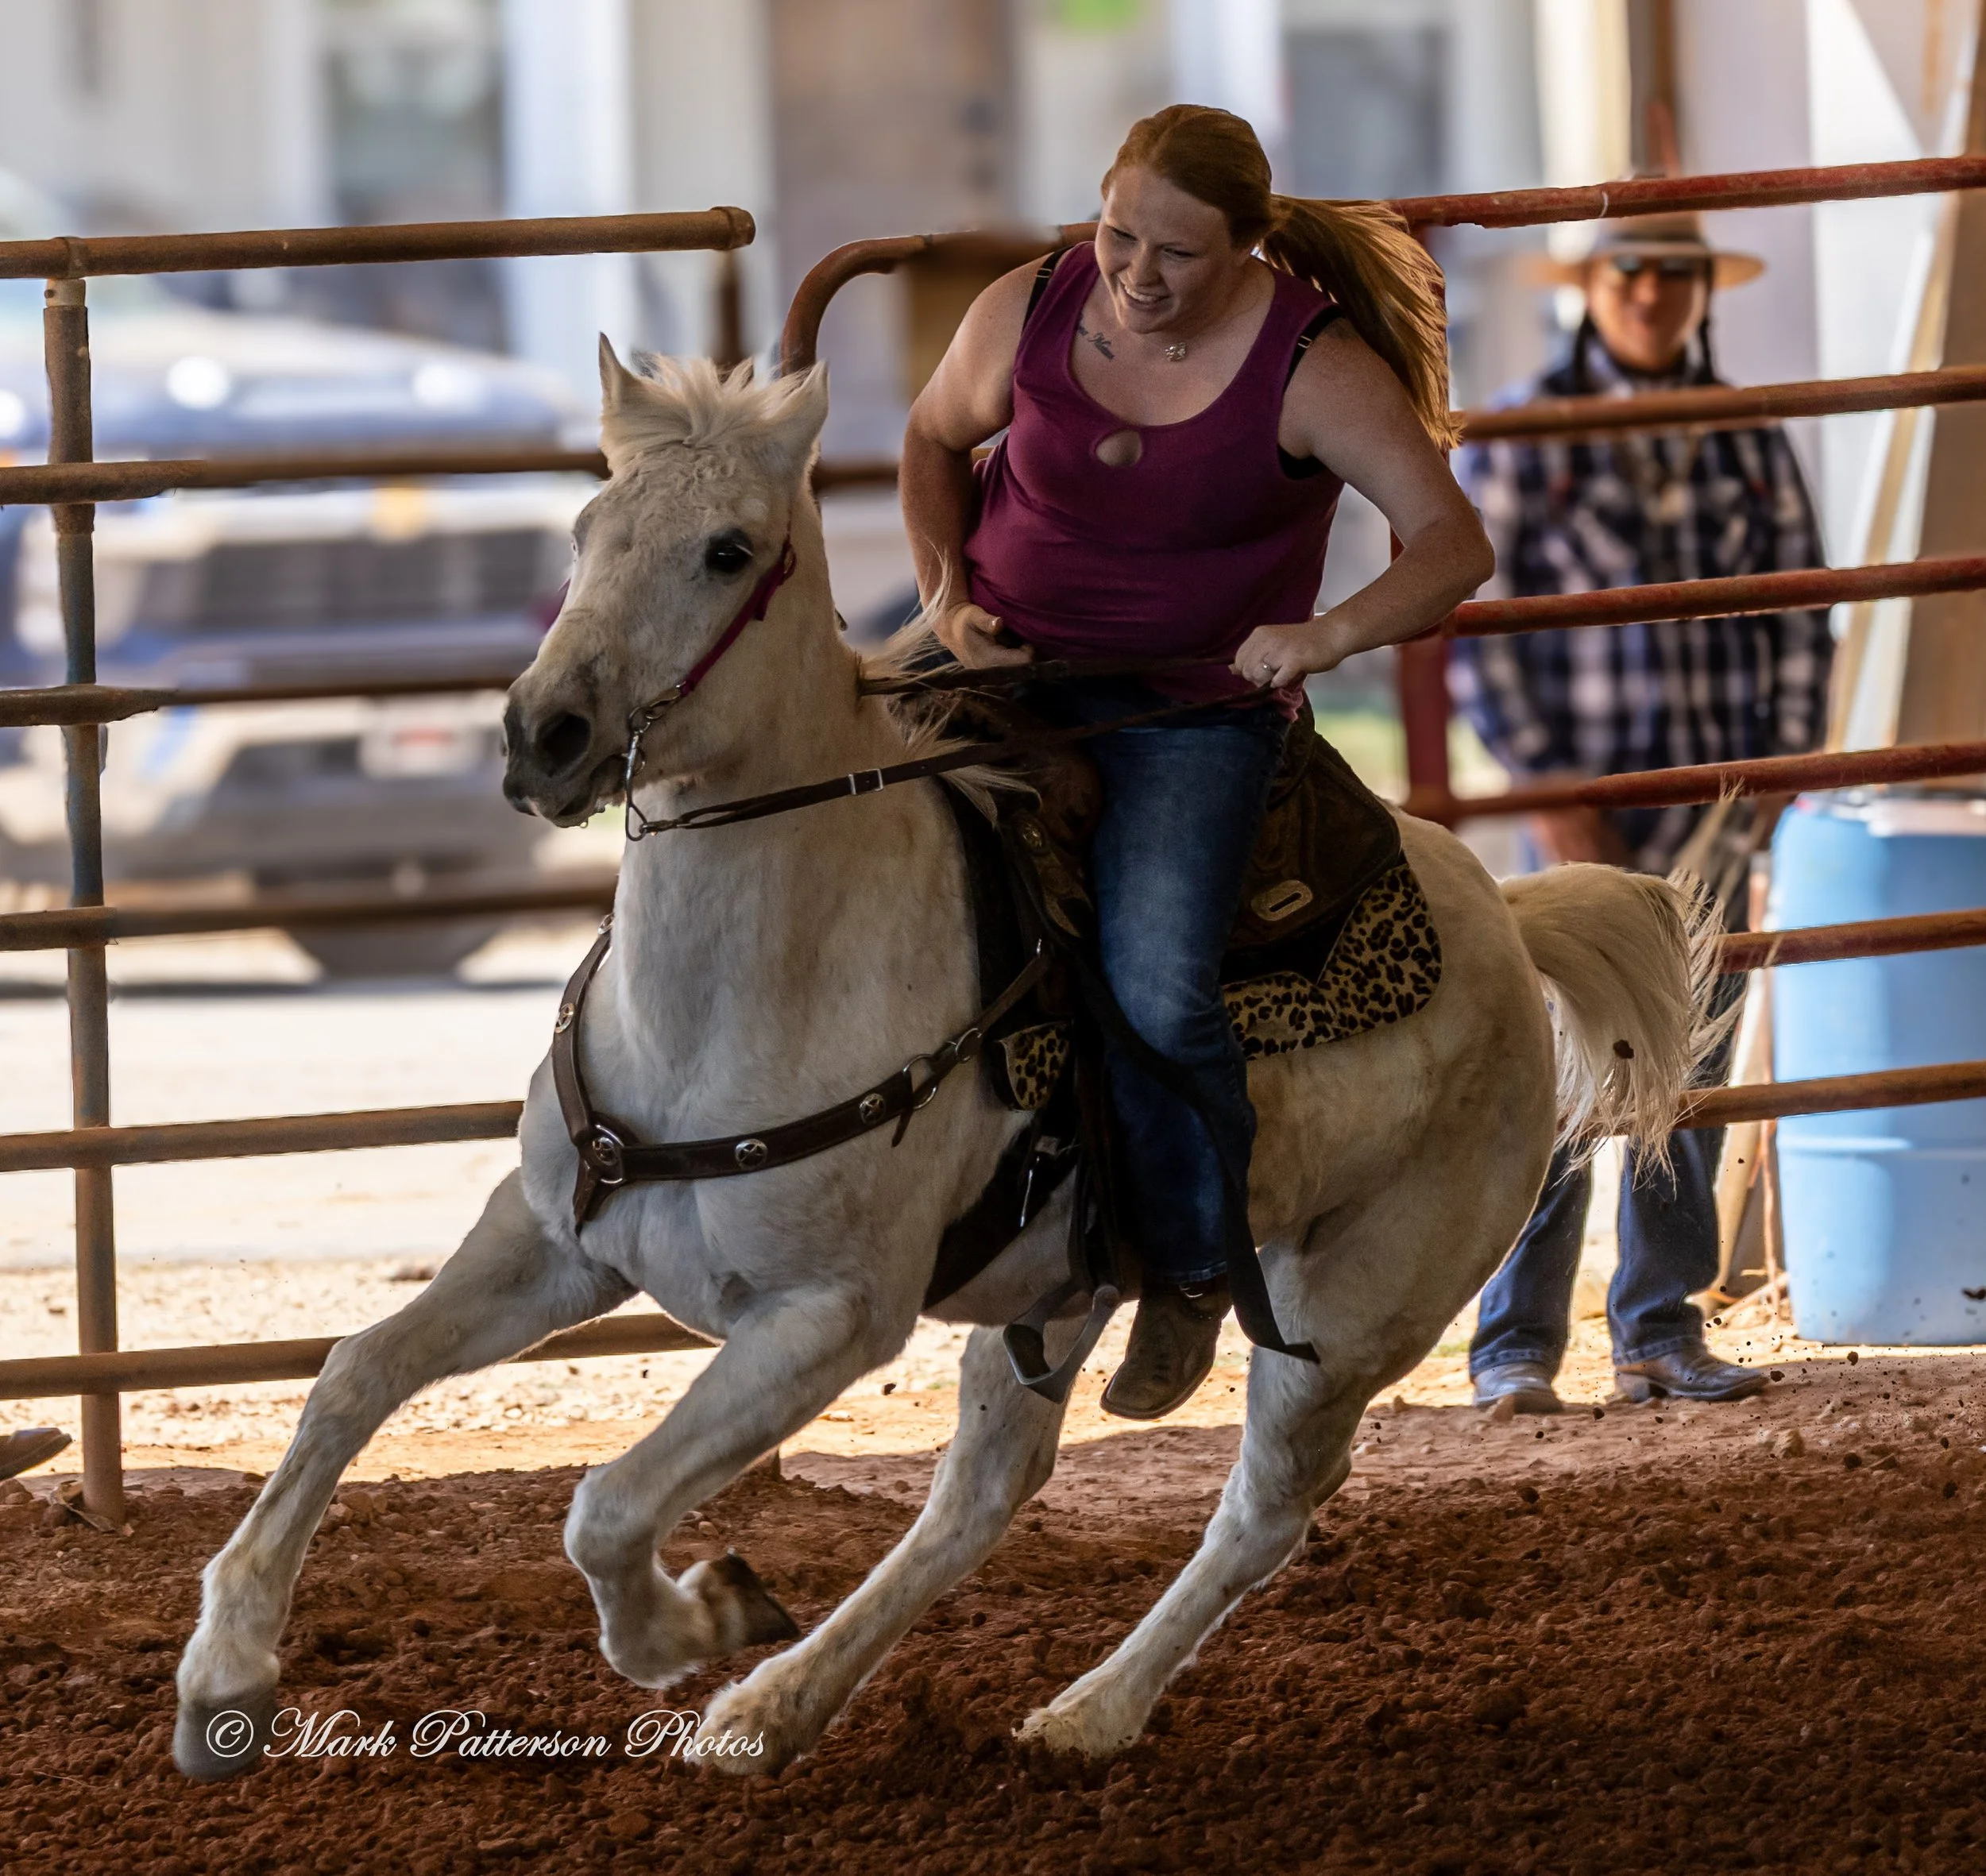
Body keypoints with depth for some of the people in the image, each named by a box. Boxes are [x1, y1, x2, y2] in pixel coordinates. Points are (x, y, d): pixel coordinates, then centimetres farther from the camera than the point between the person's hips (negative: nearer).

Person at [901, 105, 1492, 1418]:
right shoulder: (1032, 314, -7)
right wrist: (948, 592, -3)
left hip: (1196, 709, -4)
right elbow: (936, 440, 14)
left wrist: (1330, 634, -36)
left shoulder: (1311, 371, -16)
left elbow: (1455, 548, -19)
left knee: (1156, 991, -22)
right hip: (1003, 664, 4)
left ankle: (1190, 1273, 1)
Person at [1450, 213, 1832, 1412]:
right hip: (1587, 810, -4)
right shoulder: (1523, 438, -2)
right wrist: (1546, 789, -10)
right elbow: (1471, 621, -5)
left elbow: (1799, 615, 13)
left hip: (1716, 807, 4)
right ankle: (1516, 1348, -3)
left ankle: (1662, 1334, 15)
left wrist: (1785, 762, 2)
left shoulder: (1751, 444, 9)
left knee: (1688, 1075, 7)